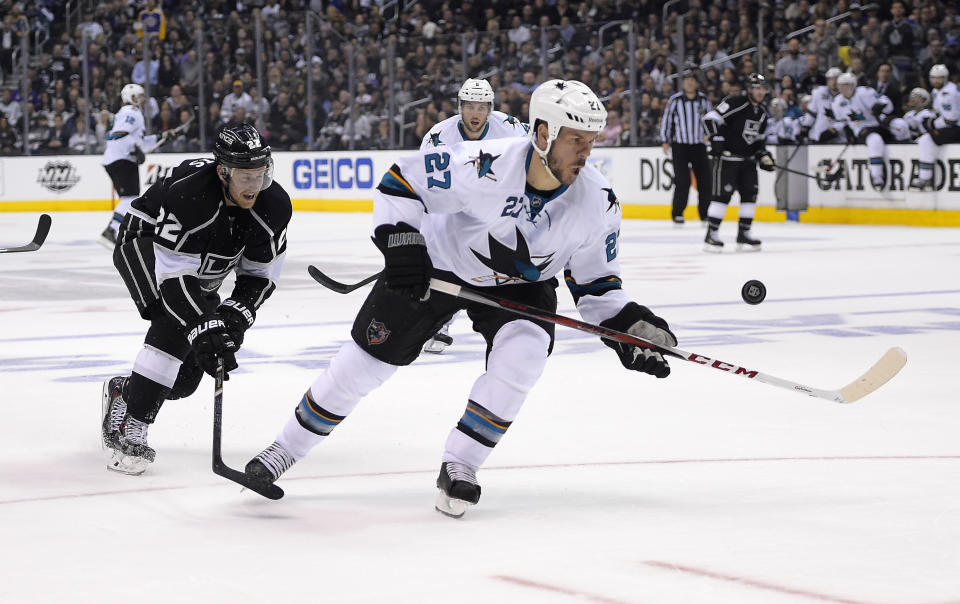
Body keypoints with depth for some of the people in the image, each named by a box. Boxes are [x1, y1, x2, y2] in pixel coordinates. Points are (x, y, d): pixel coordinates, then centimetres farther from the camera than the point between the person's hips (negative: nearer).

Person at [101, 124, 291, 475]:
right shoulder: (188, 195, -39)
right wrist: (205, 327, -45)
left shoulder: (274, 206, -22)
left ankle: (121, 392, 32)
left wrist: (236, 315, -26)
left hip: (203, 271, 6)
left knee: (186, 376, 1)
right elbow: (173, 276, -39)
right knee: (177, 324, -32)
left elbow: (260, 275, -11)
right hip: (145, 245, -6)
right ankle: (127, 429, -27)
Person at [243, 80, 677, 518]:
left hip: (520, 285, 2)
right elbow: (402, 180, -22)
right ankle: (288, 447, 22)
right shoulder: (484, 166, -35)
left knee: (521, 357, -26)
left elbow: (595, 280, -7)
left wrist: (626, 324, -21)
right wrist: (400, 241, -31)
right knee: (366, 360, 1)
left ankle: (458, 466, -8)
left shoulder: (597, 202, -22)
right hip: (437, 264, -2)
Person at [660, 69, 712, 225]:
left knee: (704, 180, 1)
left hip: (699, 145, 3)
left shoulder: (703, 100, 3)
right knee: (682, 180, -10)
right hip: (680, 146, -3)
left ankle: (705, 213, 12)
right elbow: (666, 120, 1)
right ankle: (677, 214, 1)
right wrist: (665, 141, -2)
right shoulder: (675, 100, -4)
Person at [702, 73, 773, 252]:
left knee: (750, 194, 2)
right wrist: (717, 139, -23)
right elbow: (710, 118, -16)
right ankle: (711, 235, -5)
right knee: (722, 195, -10)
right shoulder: (734, 103, -13)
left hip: (747, 160, 8)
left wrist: (764, 156, 6)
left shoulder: (762, 112, 12)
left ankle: (743, 233, 11)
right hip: (727, 157, -8)